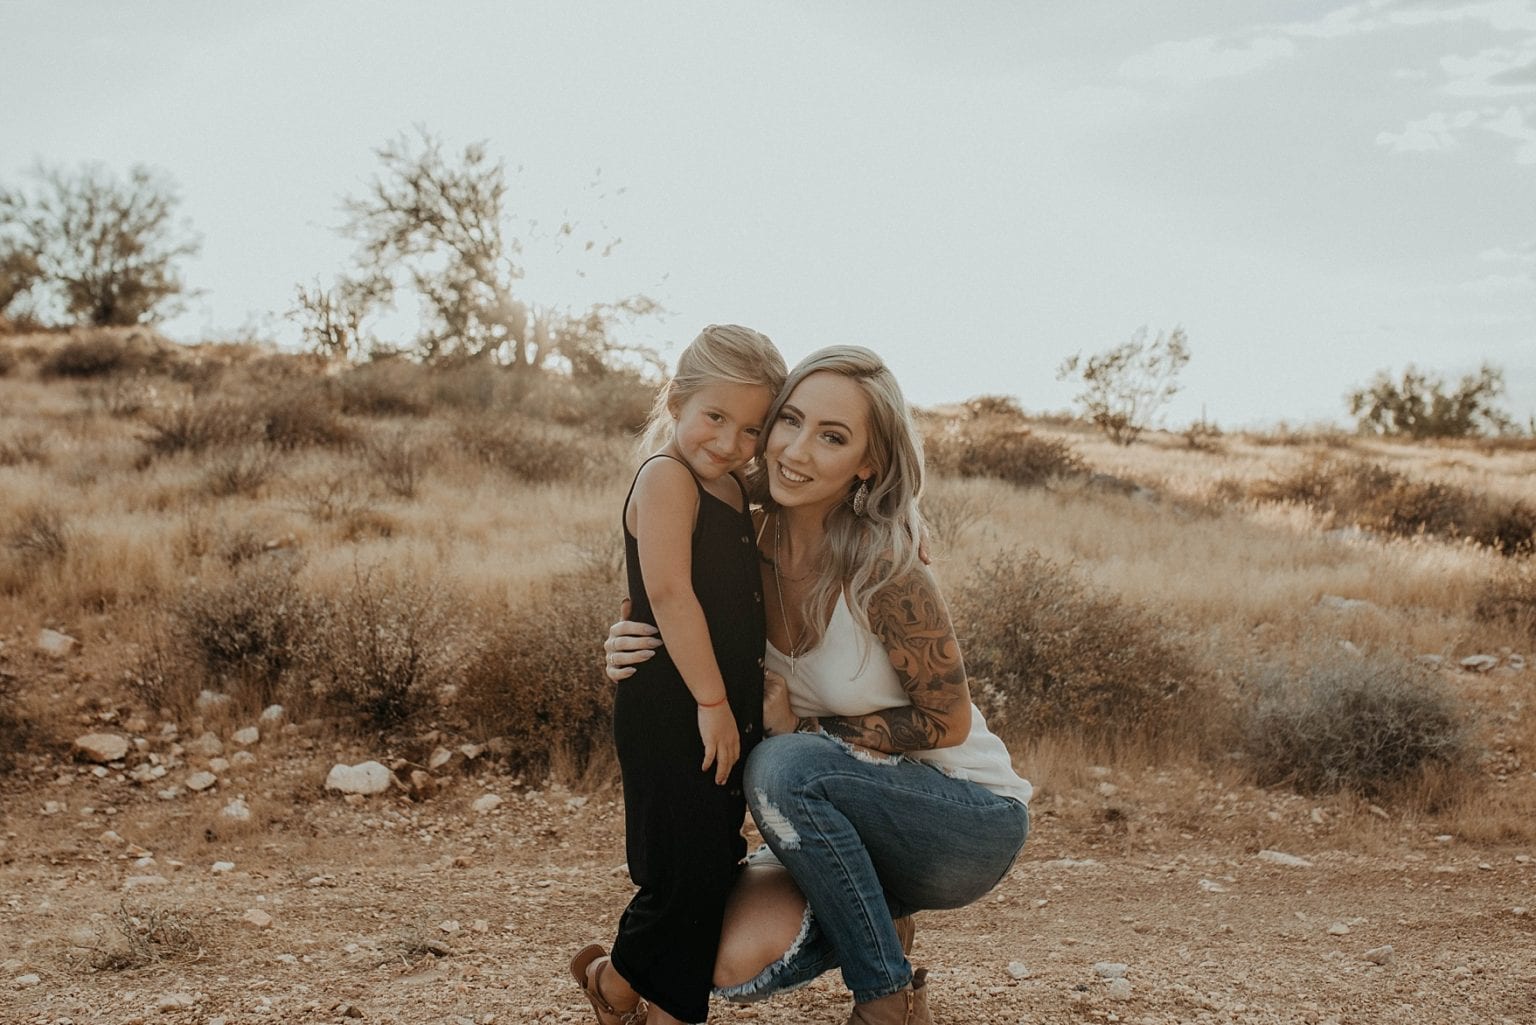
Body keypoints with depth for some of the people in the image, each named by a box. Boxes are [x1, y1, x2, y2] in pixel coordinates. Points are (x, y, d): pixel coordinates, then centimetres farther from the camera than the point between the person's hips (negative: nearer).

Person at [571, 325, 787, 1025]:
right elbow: (669, 592, -23)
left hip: (723, 714, 9)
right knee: (685, 875, -4)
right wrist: (711, 702, -21)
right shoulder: (667, 476, -14)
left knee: (715, 872, 16)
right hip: (670, 718, -9)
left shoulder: (734, 490, 12)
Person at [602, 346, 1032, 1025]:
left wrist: (802, 729, -18)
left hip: (971, 822, -5)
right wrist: (635, 658, -14)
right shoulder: (753, 552, -7)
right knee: (736, 964, -18)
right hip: (857, 822, 5)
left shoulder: (886, 575, -25)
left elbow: (945, 723, -15)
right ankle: (883, 917, 14)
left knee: (783, 766, -31)